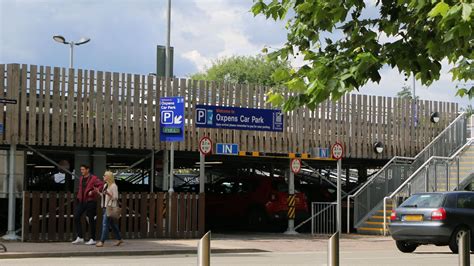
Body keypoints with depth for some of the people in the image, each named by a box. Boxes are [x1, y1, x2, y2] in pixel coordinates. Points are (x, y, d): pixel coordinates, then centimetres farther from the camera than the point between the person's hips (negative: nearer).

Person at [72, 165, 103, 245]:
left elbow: (101, 185, -18)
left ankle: (92, 239, 8)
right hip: (82, 201, 7)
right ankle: (80, 237, 5)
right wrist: (78, 197, 15)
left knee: (91, 220, -1)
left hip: (90, 201, -7)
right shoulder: (81, 178, 14)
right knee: (76, 217, -2)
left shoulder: (93, 178, -9)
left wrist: (93, 192, -22)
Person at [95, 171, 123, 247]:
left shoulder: (113, 186, -11)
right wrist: (98, 192, 10)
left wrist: (108, 194, -28)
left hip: (110, 207, -9)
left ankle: (102, 242, -15)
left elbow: (115, 197, -14)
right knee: (112, 224, 14)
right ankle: (119, 239, 24)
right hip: (105, 206, 9)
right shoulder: (105, 185, 15)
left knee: (105, 224, -13)